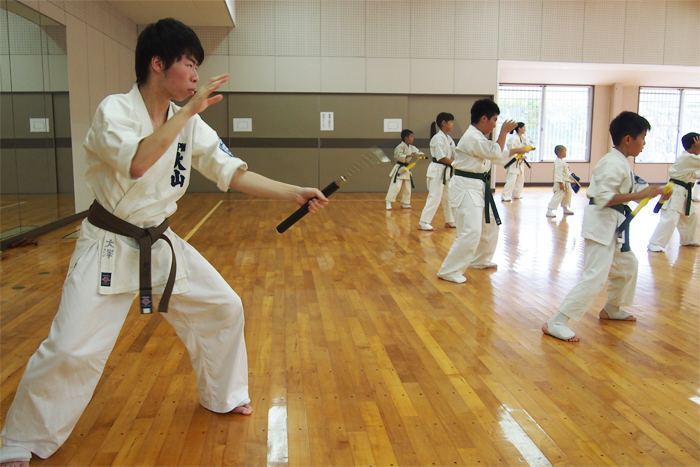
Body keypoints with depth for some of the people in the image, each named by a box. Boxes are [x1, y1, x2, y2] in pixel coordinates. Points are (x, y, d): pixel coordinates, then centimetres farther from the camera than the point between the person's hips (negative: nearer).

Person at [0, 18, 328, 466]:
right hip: (110, 247, -6)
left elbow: (233, 173, -1)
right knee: (71, 348, -10)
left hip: (161, 244, 6)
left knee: (224, 308, 7)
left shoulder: (189, 123, 0)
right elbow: (137, 164, -35)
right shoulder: (114, 109, -16)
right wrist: (189, 110, -32)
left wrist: (296, 193, -8)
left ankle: (224, 396, 29)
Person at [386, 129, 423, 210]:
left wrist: (421, 155, -6)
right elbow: (398, 156, -26)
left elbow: (418, 152, 18)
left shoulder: (411, 147, 9)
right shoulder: (400, 147, -15)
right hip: (399, 169, -8)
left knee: (407, 188, 13)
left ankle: (405, 204, 25)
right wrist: (410, 156, -29)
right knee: (396, 186, -14)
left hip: (407, 169, 8)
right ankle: (388, 202, -8)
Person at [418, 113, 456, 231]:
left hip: (446, 171, 10)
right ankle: (423, 223, -5)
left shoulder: (449, 139, 14)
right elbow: (441, 157, -20)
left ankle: (450, 221, 29)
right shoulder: (438, 138, -14)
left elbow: (455, 154, 12)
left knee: (448, 197, 16)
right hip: (437, 170, -10)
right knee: (434, 197, -10)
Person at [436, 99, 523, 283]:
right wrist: (504, 132, -8)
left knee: (489, 226, 22)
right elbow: (496, 153, -18)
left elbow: (499, 155, 27)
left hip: (479, 188, 11)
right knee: (471, 232, -17)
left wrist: (517, 150, 26)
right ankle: (449, 271, -9)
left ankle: (480, 261, 40)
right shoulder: (472, 138, -18)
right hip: (466, 188, -11)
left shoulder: (479, 137, 16)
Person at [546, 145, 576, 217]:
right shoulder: (558, 162, -19)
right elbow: (559, 173, -26)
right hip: (561, 184, -11)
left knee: (567, 195, 23)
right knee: (558, 196, -17)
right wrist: (561, 183, -30)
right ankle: (549, 211, -17)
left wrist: (573, 179, 28)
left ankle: (566, 209, 39)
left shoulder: (562, 162, 16)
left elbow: (568, 173, 25)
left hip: (566, 183, 11)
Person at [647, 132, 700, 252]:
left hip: (684, 192, 11)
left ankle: (688, 240, 37)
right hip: (675, 192, -11)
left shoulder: (687, 157, 14)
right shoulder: (688, 158, -16)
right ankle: (655, 244, -18)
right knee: (670, 218, -18)